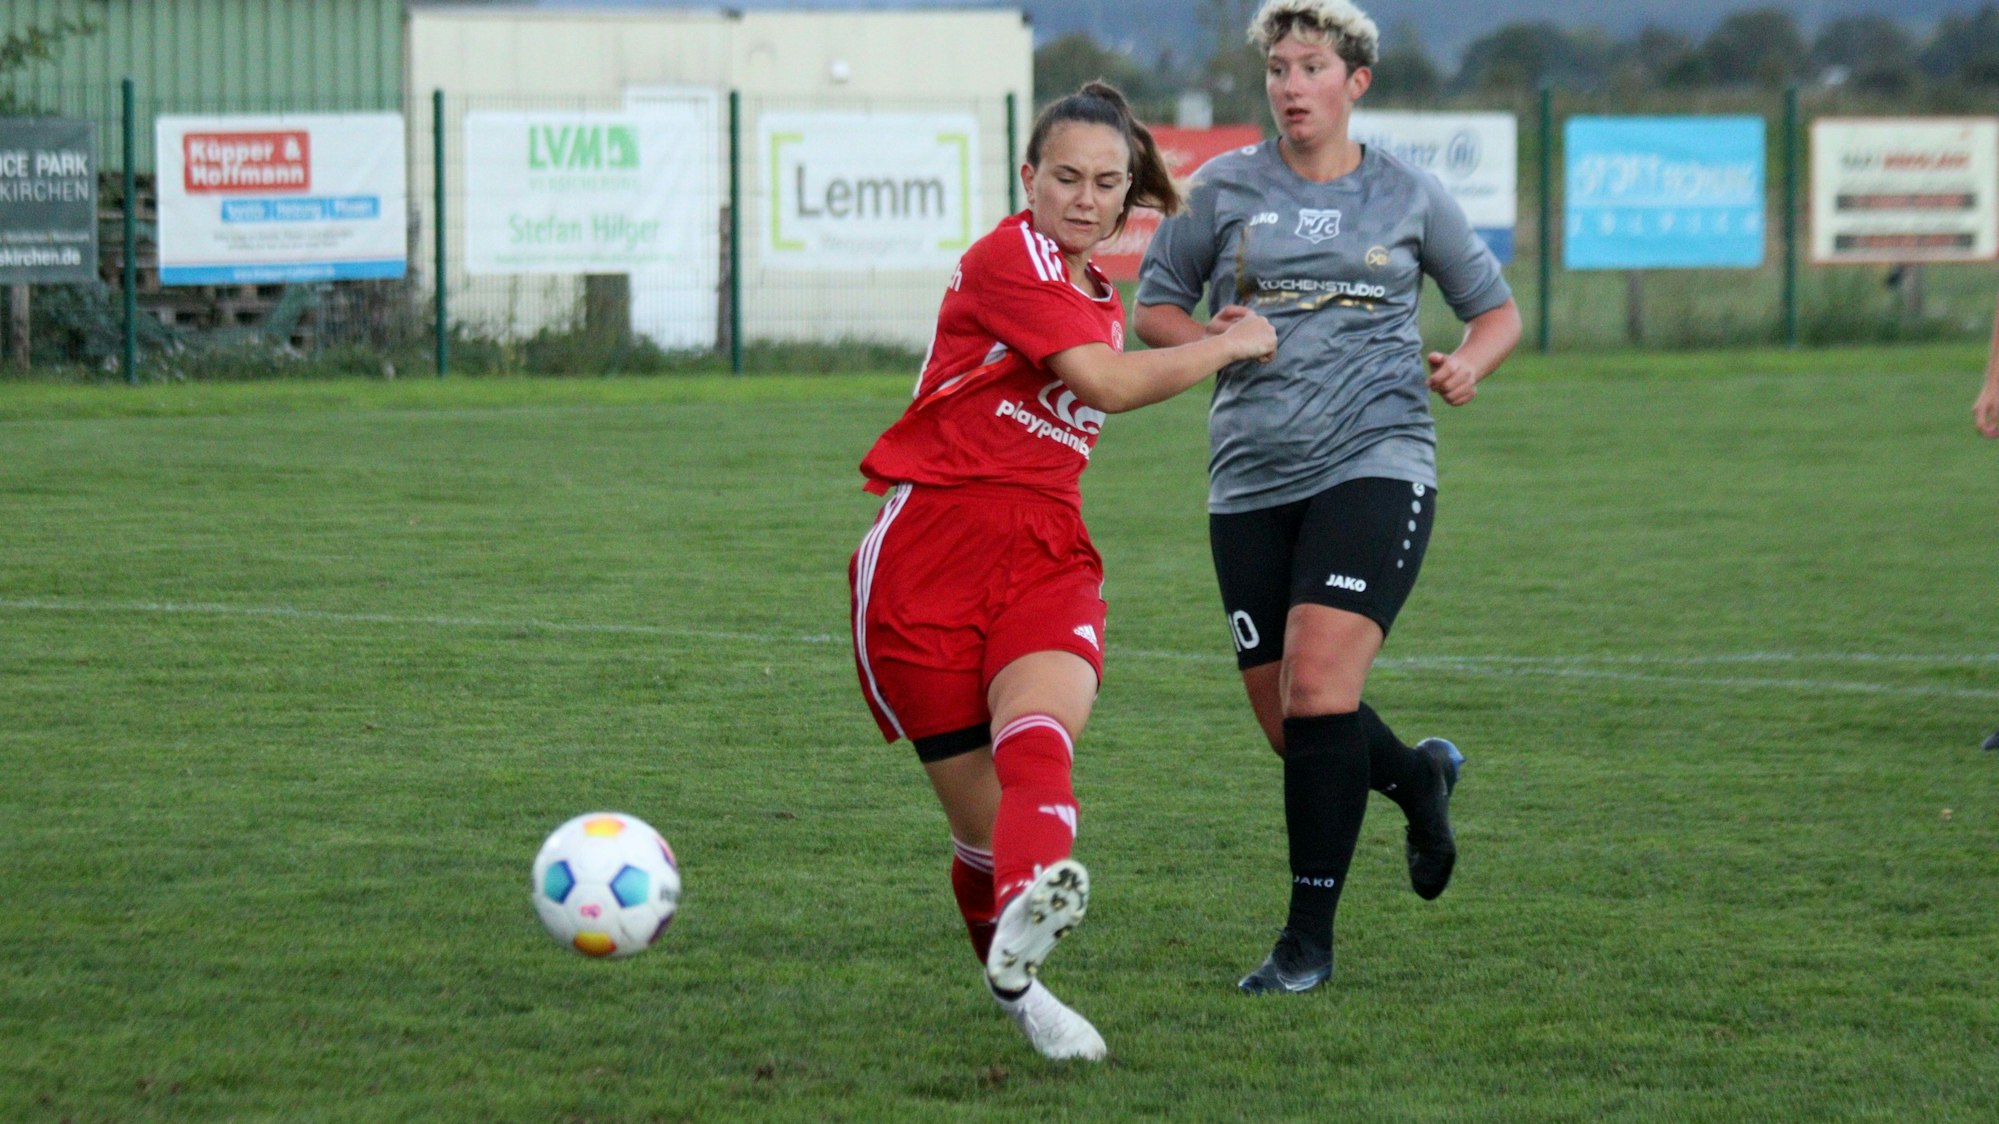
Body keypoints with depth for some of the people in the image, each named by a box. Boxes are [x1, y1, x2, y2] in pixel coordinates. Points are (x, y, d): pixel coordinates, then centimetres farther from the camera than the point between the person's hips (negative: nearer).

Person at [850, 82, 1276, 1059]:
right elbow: (1109, 384, -15)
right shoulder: (1008, 258, -6)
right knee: (983, 820, -3)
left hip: (1047, 556, 5)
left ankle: (1031, 906, -57)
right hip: (929, 552, -5)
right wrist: (1230, 345, -2)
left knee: (1039, 731, -29)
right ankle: (1012, 989, 21)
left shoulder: (1102, 297, 21)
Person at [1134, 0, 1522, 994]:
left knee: (1317, 683, -19)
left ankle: (1309, 938, -11)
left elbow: (1495, 308, 18)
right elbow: (1152, 308, 14)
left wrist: (1468, 366, -4)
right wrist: (1210, 341, -7)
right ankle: (1417, 776, 38)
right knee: (1289, 723, 3)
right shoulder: (1223, 189, 8)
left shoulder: (1408, 197, 8)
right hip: (1251, 481, 3)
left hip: (1375, 464, -3)